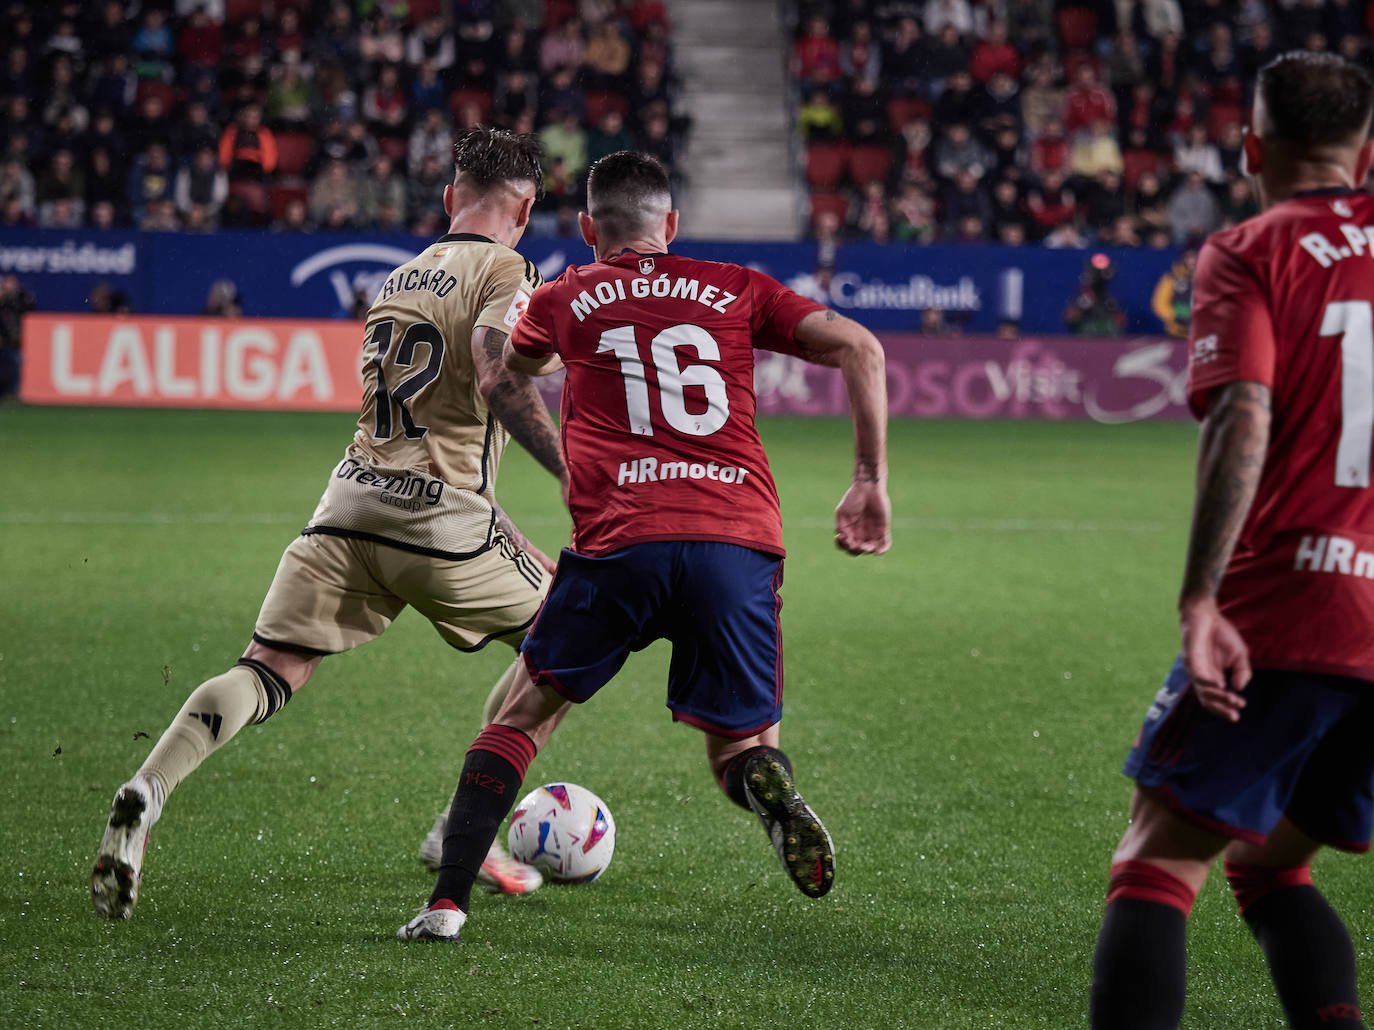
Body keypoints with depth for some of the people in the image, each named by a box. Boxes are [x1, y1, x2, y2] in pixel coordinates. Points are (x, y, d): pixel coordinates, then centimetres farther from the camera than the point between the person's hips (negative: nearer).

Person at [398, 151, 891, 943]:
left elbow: (518, 368, 40)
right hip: (740, 542, 1)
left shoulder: (564, 300, 18)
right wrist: (872, 483, 8)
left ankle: (449, 901, 2)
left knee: (524, 716, 16)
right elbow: (859, 348, 6)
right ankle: (769, 787, -22)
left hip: (618, 542, -1)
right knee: (740, 745, 14)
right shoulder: (738, 289, 17)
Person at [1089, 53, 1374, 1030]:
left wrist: (1200, 601, -19)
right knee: (1267, 867, 20)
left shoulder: (1248, 254, -1)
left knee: (1158, 864, 0)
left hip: (1283, 615, -5)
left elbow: (1241, 423, -16)